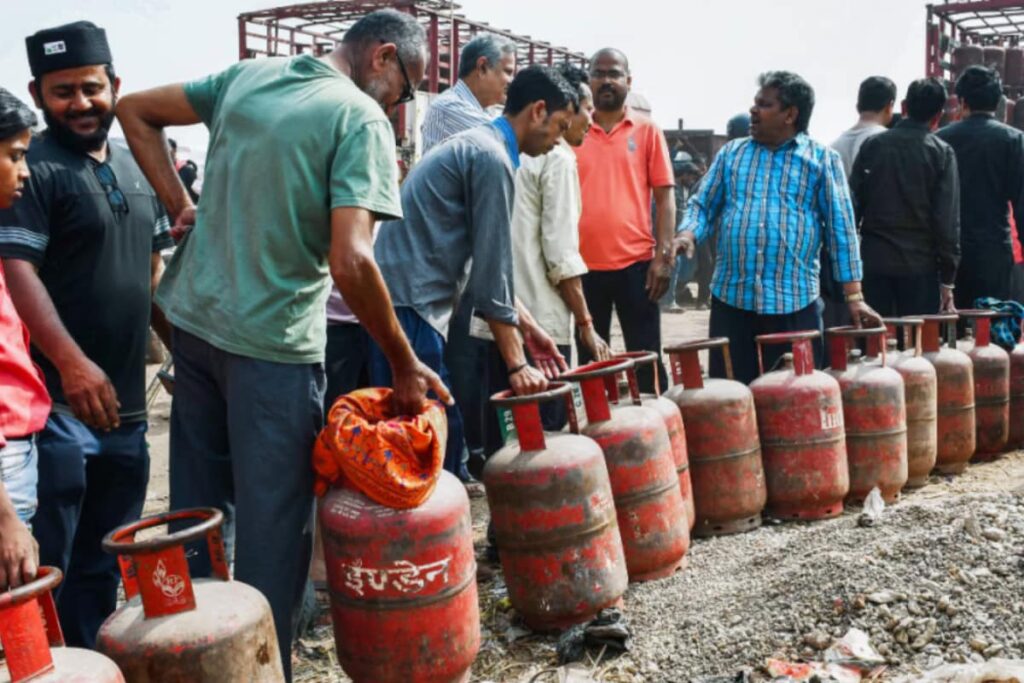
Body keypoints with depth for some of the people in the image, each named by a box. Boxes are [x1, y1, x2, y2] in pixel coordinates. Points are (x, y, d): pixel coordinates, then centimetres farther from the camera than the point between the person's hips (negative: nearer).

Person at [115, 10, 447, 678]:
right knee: (271, 529, 6)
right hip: (272, 344, -7)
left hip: (194, 320, 7)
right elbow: (350, 262, -24)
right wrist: (405, 364, -14)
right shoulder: (361, 118, -13)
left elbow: (135, 110, 16)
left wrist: (182, 206, 10)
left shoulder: (247, 74, 8)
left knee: (197, 510, 20)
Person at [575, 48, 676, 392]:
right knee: (589, 360, 10)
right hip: (584, 265, 1)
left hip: (636, 262, -1)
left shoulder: (647, 130, 5)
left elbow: (665, 195, 2)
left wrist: (664, 255, -7)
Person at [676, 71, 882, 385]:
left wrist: (854, 297, -5)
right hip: (731, 298, 2)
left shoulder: (822, 159, 3)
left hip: (794, 303, -2)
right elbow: (703, 206, 13)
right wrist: (687, 236, -10)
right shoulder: (731, 154, 11)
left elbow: (841, 228, 0)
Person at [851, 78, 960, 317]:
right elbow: (948, 219, -6)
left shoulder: (873, 145, 3)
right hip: (920, 264, -2)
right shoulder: (941, 152, -4)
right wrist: (947, 279, -1)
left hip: (874, 261, 2)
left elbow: (853, 204, 2)